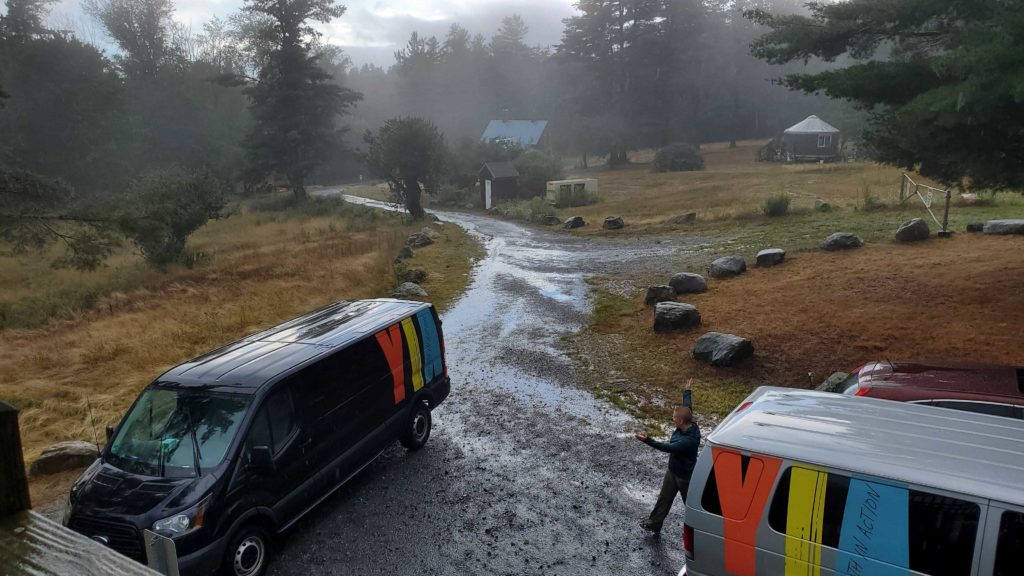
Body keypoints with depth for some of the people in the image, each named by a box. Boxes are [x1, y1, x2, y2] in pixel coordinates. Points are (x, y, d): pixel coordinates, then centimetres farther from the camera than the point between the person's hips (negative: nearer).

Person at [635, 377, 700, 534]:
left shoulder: (690, 440, -38)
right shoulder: (687, 425, -13)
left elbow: (668, 447, -43)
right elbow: (688, 408, 5)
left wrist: (647, 441, -47)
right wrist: (687, 391, 19)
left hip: (685, 476, -9)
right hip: (672, 471, 9)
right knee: (664, 498, 22)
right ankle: (654, 524, 38)